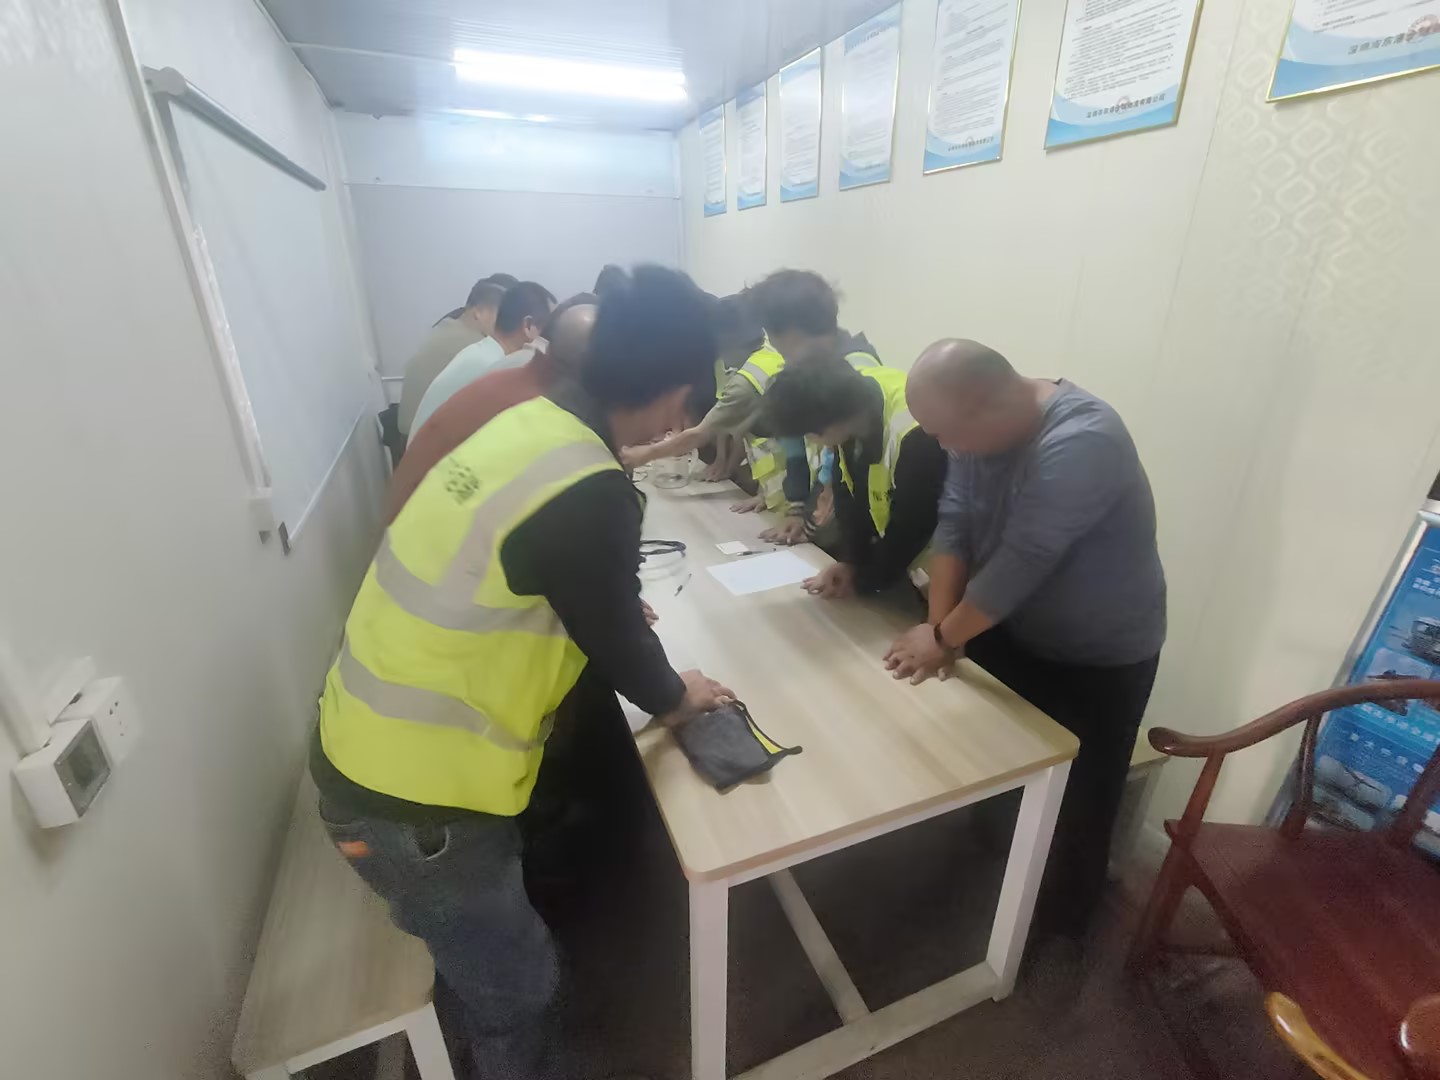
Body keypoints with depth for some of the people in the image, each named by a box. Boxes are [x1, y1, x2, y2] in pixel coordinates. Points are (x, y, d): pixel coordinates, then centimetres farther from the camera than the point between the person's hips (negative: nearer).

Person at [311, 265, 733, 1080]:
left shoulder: (530, 424, -1)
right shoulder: (590, 495, -28)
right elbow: (614, 640, -13)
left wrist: (609, 608, 26)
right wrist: (674, 698, 7)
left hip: (371, 746, 9)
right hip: (414, 794, -9)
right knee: (517, 986, 17)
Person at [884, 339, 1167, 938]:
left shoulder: (1080, 444, -34)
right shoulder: (982, 425, -10)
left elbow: (1019, 563, -32)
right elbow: (954, 523, -11)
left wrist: (943, 635, -20)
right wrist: (939, 626, -18)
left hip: (1100, 658, -6)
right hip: (1015, 632, 6)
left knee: (1072, 803, 10)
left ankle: (1056, 923, 36)